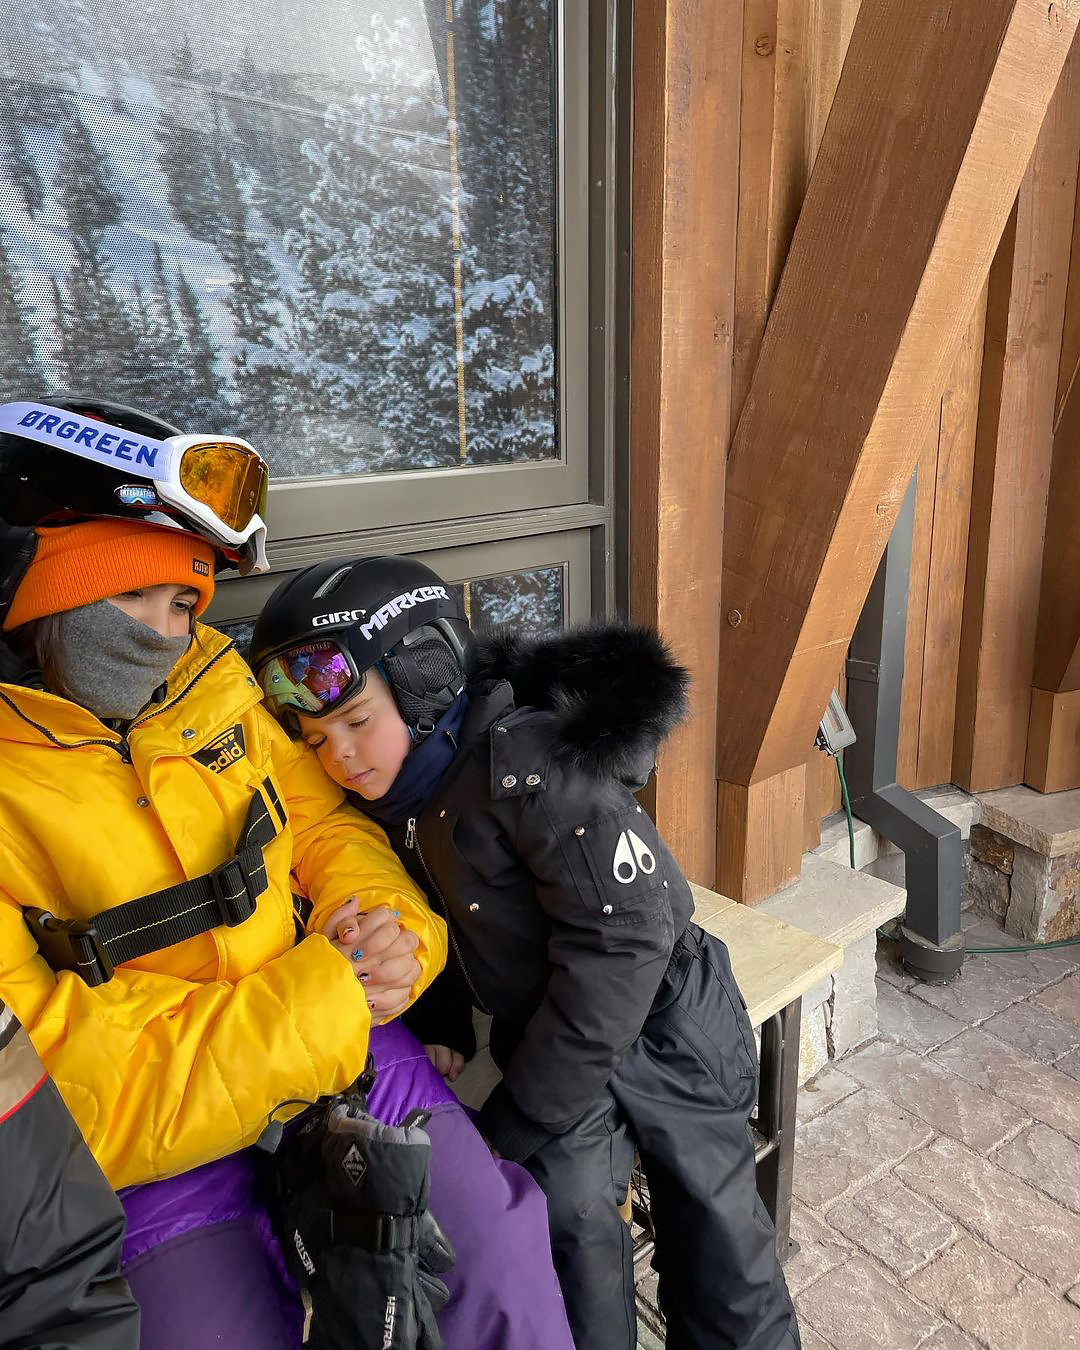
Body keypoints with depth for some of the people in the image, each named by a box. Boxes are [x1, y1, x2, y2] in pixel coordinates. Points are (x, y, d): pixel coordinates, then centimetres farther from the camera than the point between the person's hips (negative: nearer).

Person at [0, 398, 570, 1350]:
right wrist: (323, 998, -20)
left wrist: (386, 924, -10)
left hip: (345, 1049, 4)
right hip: (153, 1150, -3)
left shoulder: (213, 690, 3)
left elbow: (326, 823, 12)